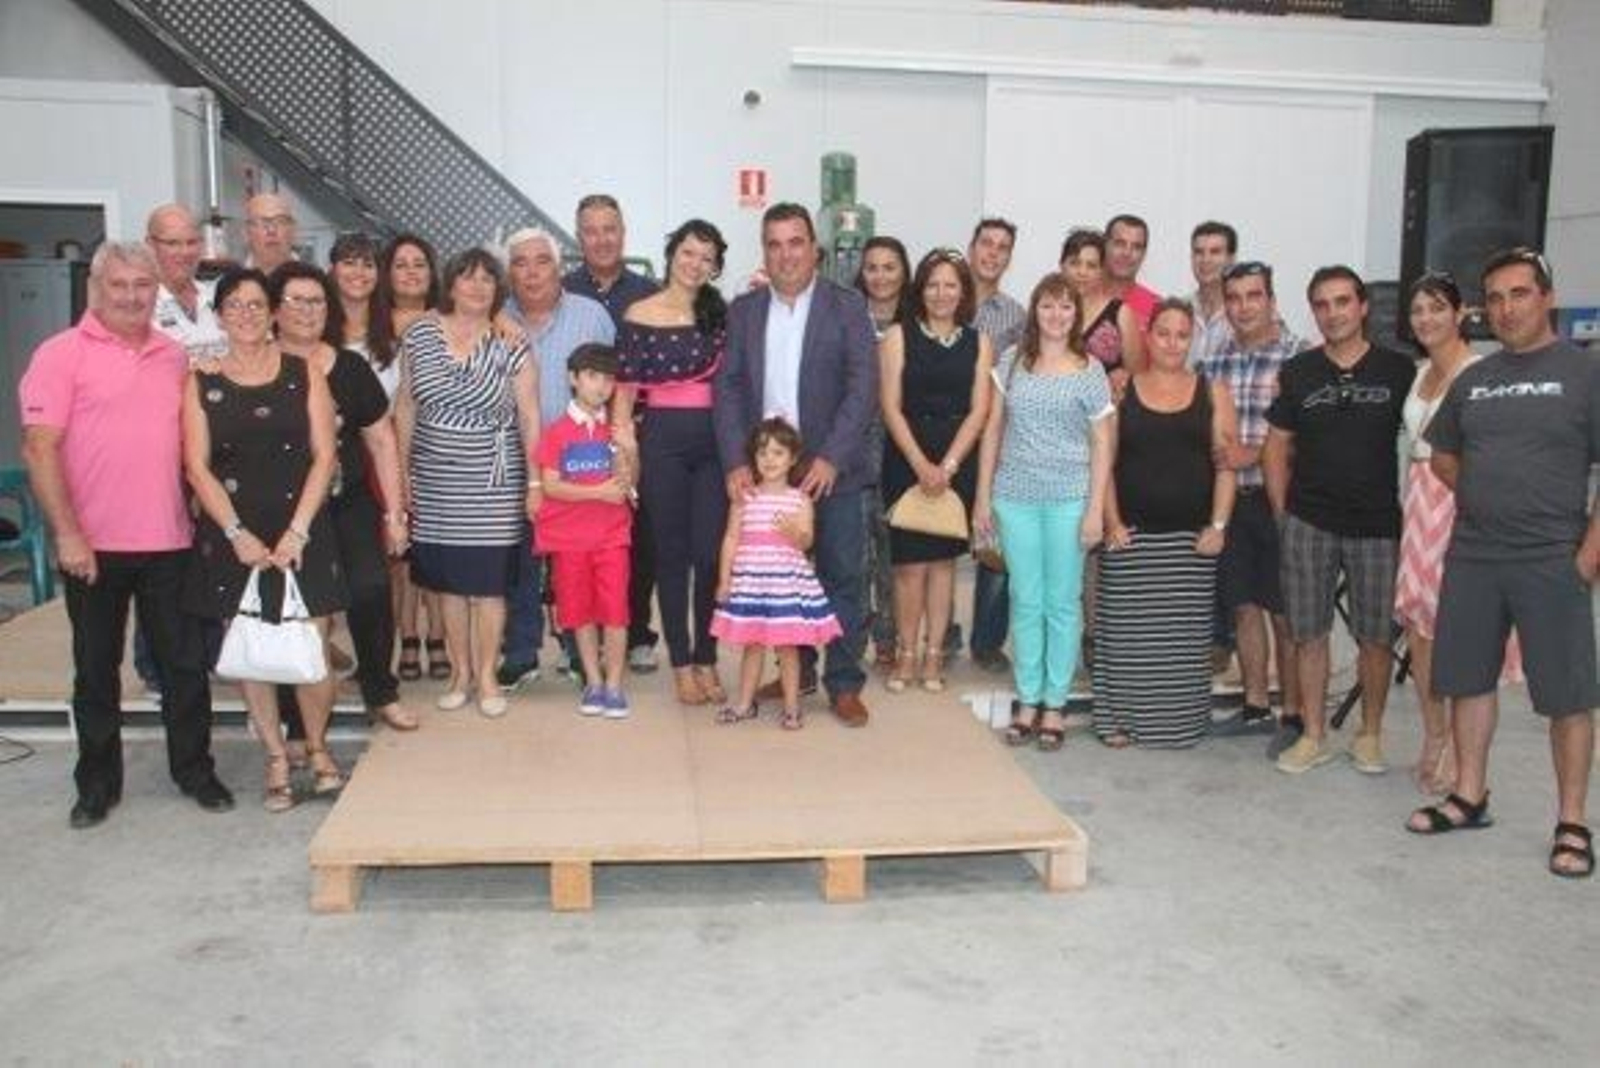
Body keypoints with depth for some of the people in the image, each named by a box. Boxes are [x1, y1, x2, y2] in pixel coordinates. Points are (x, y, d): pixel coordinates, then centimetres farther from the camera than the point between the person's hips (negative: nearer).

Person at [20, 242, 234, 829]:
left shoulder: (175, 357, 9)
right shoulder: (62, 354, -5)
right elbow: (39, 449, -11)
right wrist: (67, 533, -16)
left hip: (169, 541, 3)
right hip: (93, 546, -3)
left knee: (185, 664, 9)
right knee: (96, 670, 10)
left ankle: (194, 769, 24)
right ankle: (97, 782, 24)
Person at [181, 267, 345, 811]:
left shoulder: (303, 375, 4)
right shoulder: (202, 383, 5)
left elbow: (324, 455, -1)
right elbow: (197, 467, 0)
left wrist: (298, 530, -9)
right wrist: (237, 533, -10)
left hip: (300, 533, -1)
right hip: (232, 537, 1)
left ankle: (317, 747, 21)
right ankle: (276, 760, 19)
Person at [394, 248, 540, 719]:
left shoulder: (510, 346, -2)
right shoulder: (419, 335, 4)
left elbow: (529, 416, -2)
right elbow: (406, 407, 9)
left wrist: (535, 480, -6)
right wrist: (402, 470, 6)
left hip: (492, 483, -2)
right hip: (434, 481, 2)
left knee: (488, 582, 0)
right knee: (447, 580, 7)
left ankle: (488, 676, 13)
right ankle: (460, 671, 21)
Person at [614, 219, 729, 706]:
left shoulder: (721, 315, 10)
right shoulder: (639, 316, 1)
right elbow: (624, 391, 1)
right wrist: (625, 451, -8)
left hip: (714, 440, 2)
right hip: (662, 440, -2)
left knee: (711, 553, 1)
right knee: (671, 553, 5)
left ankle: (707, 660, 14)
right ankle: (681, 664, 15)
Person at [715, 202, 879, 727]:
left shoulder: (847, 306, -1)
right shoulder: (744, 311, 8)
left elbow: (863, 387, -8)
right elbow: (729, 387, 4)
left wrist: (830, 458, -17)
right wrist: (736, 462, -8)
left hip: (830, 469, -3)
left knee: (841, 579, 2)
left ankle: (844, 684, 12)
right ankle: (796, 670, 24)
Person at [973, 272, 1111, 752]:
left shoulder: (1090, 371, 1)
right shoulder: (1012, 364, 7)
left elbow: (1102, 444, 1)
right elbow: (993, 430, 9)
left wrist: (1096, 509, -5)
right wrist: (983, 496, 6)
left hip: (1068, 499, -2)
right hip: (1015, 497, 2)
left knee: (1062, 603, 5)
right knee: (1025, 601, 8)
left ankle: (1054, 705, 14)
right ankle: (1027, 700, 17)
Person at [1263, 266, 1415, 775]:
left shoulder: (1399, 370, 2)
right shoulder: (1297, 372, 5)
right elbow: (1276, 448, 8)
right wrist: (1283, 514, 2)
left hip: (1378, 526, -1)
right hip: (1308, 525, 1)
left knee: (1376, 636, 5)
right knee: (1309, 634, 5)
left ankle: (1370, 734, 22)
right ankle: (1313, 736, 17)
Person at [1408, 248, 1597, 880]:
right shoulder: (1473, 380, 11)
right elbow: (1442, 454, 23)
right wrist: (1483, 498, 9)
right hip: (1472, 559, 5)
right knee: (1468, 679, 12)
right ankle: (1469, 797, 26)